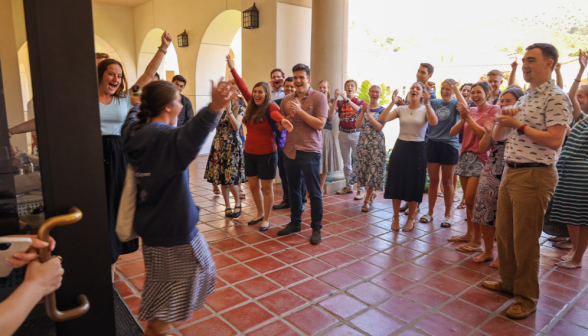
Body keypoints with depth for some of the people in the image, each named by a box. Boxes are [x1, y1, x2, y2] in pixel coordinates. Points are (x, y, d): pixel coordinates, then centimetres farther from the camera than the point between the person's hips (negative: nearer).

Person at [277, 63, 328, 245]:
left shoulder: (319, 97, -5)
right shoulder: (286, 100, 9)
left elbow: (320, 124, -13)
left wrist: (299, 110, -16)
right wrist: (289, 116, -9)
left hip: (310, 151, -5)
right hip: (290, 151, 5)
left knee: (314, 192, 3)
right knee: (293, 189, 16)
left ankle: (316, 228, 16)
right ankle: (295, 223, 31)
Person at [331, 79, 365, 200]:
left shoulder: (360, 102, 2)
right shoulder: (340, 102, 5)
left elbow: (360, 110, -22)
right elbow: (330, 115, -11)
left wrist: (347, 99, -30)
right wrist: (336, 98, -19)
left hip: (356, 133, -3)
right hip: (343, 134, 3)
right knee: (346, 162, 12)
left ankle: (361, 189, -2)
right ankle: (349, 186, 24)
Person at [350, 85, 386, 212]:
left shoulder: (382, 110, 1)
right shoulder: (362, 108, 8)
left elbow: (379, 127, -12)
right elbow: (358, 125, -5)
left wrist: (368, 113, -18)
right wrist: (363, 111, -15)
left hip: (376, 144, -3)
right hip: (363, 142, 3)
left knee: (374, 170, -2)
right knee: (362, 168, 3)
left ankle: (367, 200, 8)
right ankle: (372, 193, 26)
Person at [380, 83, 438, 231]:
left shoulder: (425, 110, 0)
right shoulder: (401, 109, 4)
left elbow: (434, 122, -23)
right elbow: (382, 119, -11)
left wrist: (427, 103, -27)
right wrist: (392, 102, -18)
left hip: (417, 149, -2)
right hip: (400, 147, 2)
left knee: (414, 185, 5)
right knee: (397, 183, 6)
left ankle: (411, 218, 24)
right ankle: (396, 217, 23)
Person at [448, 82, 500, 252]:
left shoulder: (493, 109, -2)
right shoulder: (470, 110, 14)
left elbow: (484, 133, -14)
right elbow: (453, 132, 7)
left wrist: (468, 117, -12)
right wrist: (463, 118, -8)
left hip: (480, 158, -6)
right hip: (465, 156, 6)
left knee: (471, 200, -9)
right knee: (468, 200, 11)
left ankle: (477, 241, 1)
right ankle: (469, 234, 23)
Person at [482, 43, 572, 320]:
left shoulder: (556, 98, -8)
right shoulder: (523, 99, 17)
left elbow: (554, 141, -20)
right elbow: (497, 137, 17)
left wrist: (519, 125, -15)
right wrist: (504, 120, -2)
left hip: (535, 175, -8)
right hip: (510, 172, 8)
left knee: (525, 238, -1)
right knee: (503, 232, 14)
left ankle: (527, 297, 14)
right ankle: (508, 281, 31)